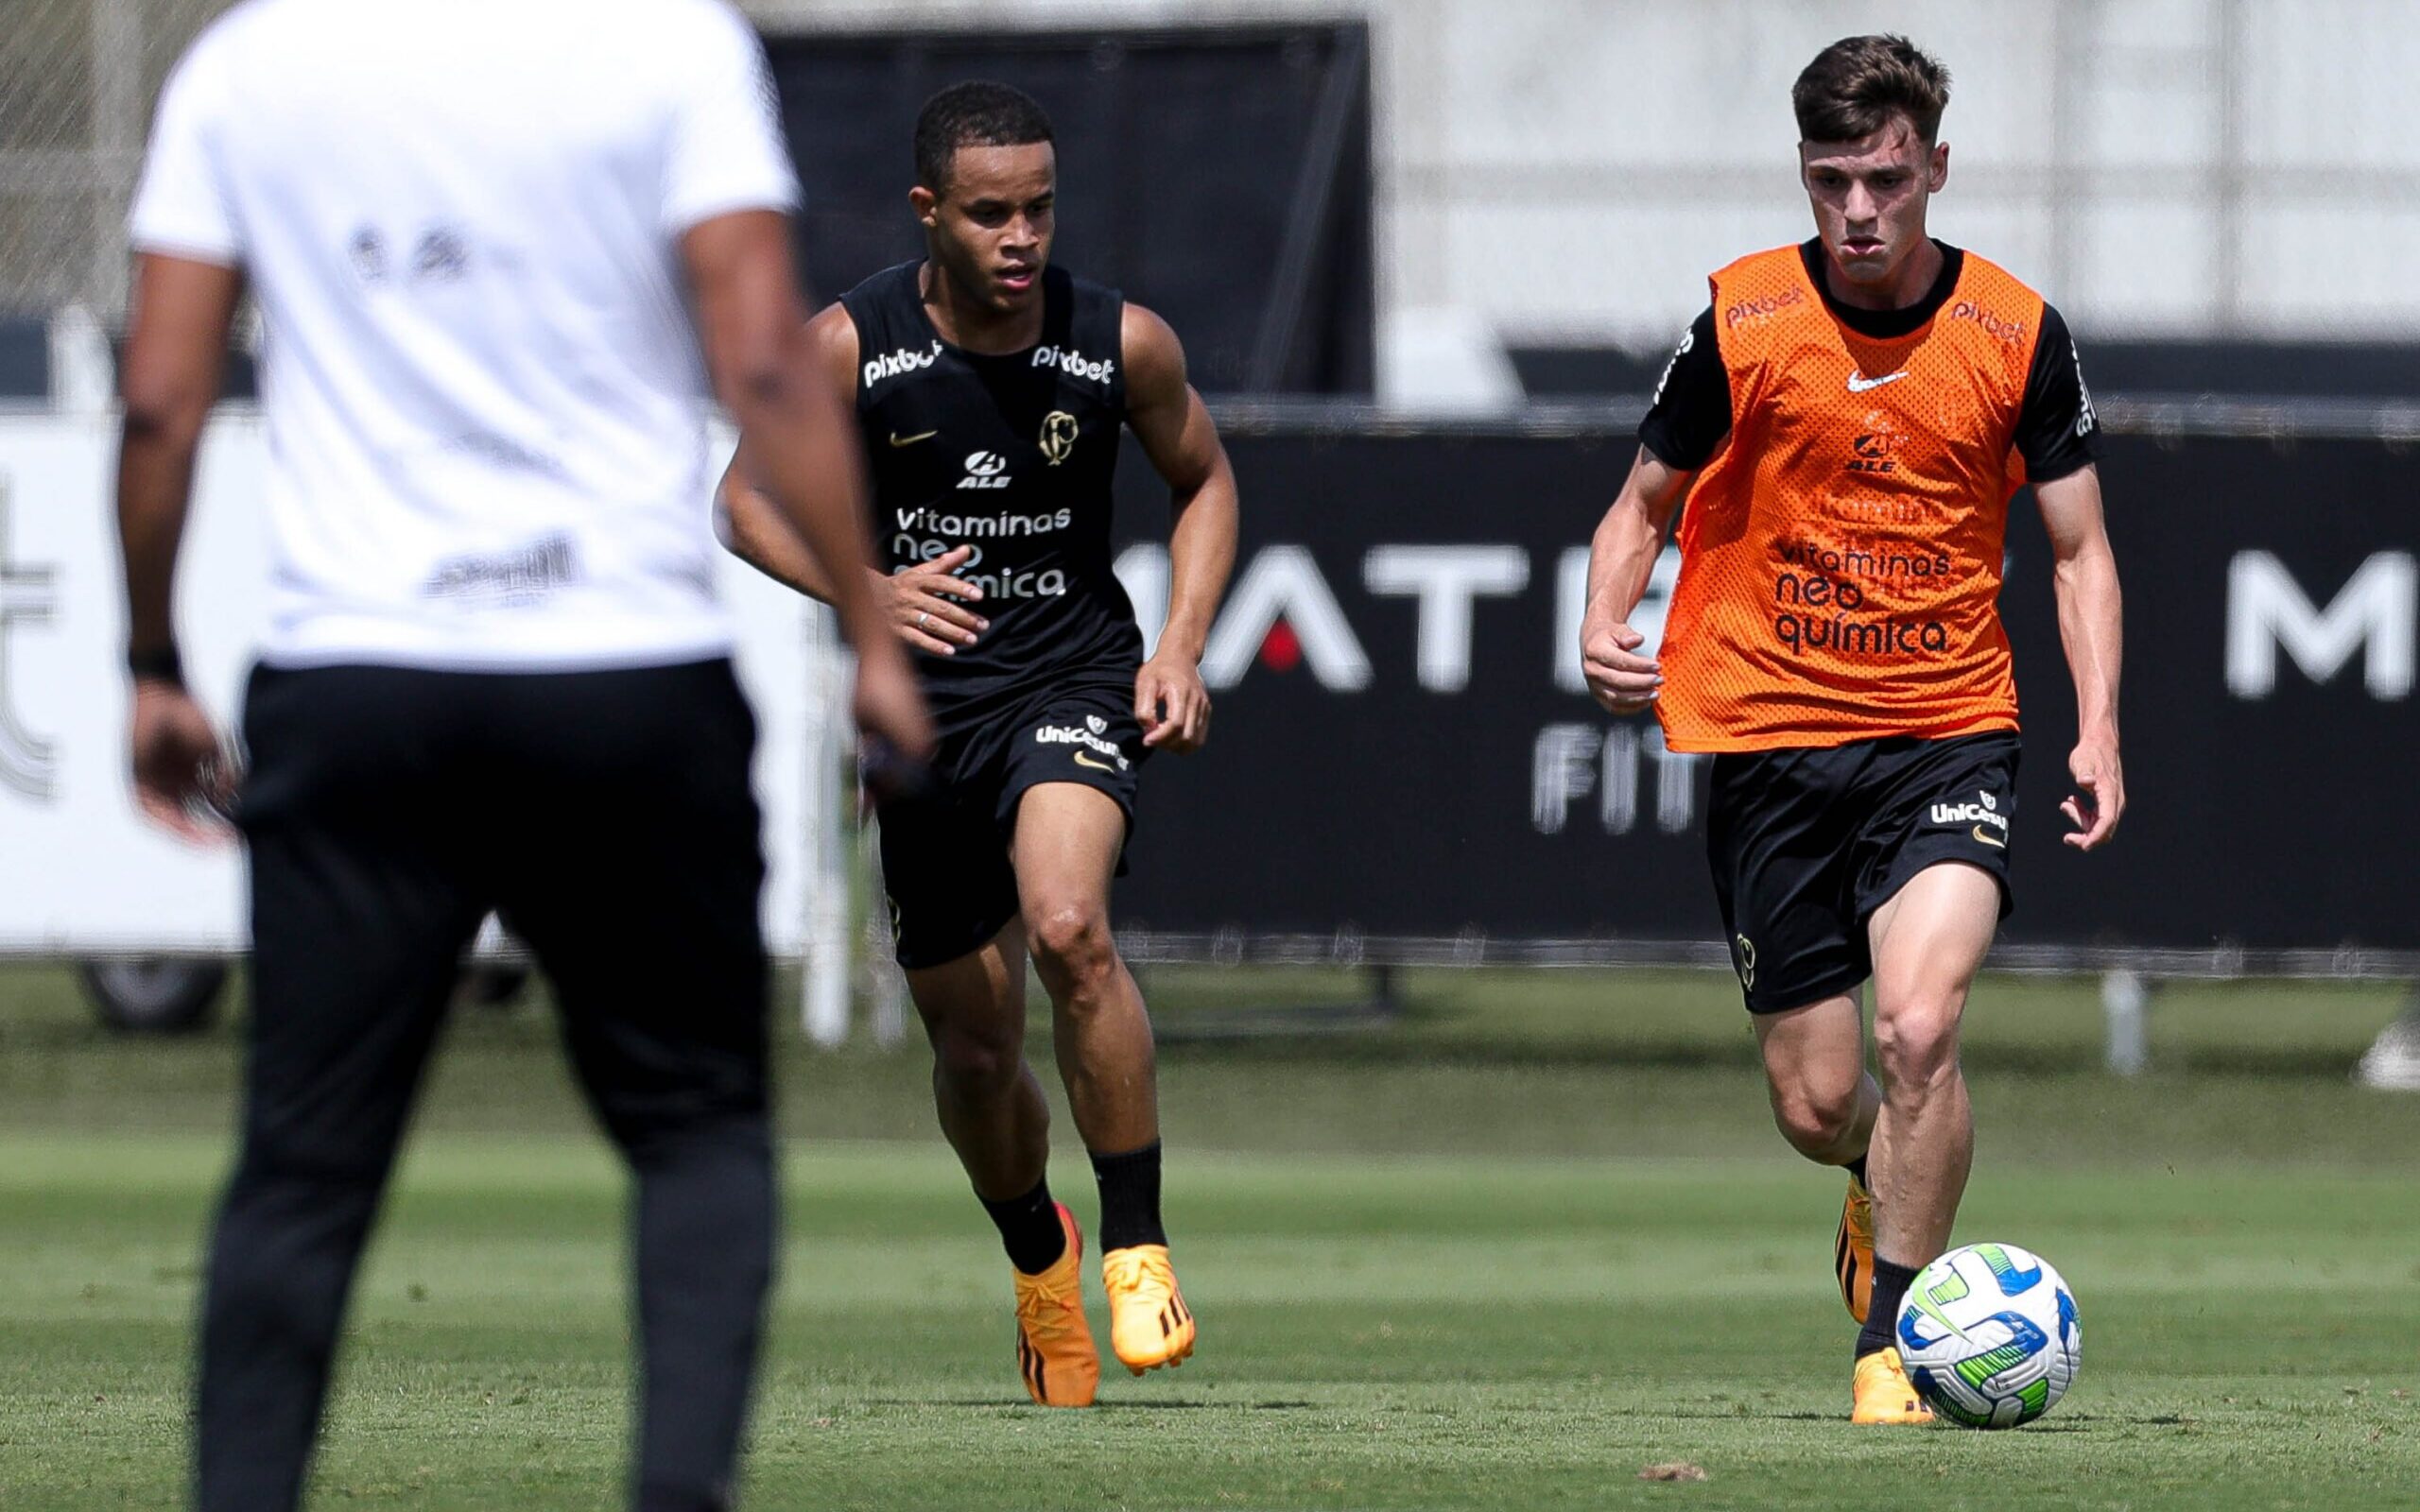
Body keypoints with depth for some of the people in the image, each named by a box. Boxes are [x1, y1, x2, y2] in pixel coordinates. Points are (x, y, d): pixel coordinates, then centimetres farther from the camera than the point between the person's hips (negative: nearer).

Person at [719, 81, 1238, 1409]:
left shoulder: (1123, 344, -8)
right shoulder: (851, 347, -11)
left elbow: (1202, 479, 10)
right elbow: (749, 497, 0)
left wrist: (1182, 644, -3)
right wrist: (864, 587, -18)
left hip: (1075, 675, -2)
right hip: (923, 700, 2)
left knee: (1067, 927, -31)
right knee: (972, 1040, 8)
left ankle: (1136, 1250, -19)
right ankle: (1037, 1257, 39)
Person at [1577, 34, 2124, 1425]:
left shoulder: (2018, 333, -2)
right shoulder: (1744, 320, -2)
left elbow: (2080, 549, 5)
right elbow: (1649, 502, 11)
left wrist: (2099, 732, -7)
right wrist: (1606, 628, -9)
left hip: (1949, 735, -1)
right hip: (1770, 736, 1)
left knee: (1919, 1029, -24)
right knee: (1817, 1106, 2)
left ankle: (1894, 1344, -8)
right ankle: (1890, 1189, 40)